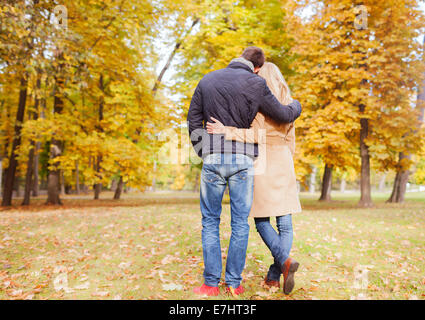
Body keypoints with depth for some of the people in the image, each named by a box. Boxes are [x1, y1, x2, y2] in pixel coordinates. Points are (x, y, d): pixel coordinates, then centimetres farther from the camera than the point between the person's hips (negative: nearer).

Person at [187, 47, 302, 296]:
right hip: (243, 160, -1)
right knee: (240, 223, 8)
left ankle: (211, 284, 11)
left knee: (210, 222, 10)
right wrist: (296, 105, 29)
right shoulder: (255, 84, -1)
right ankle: (234, 283, 14)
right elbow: (284, 116, 6)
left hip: (213, 158, 2)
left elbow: (193, 121, 9)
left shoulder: (207, 81, 9)